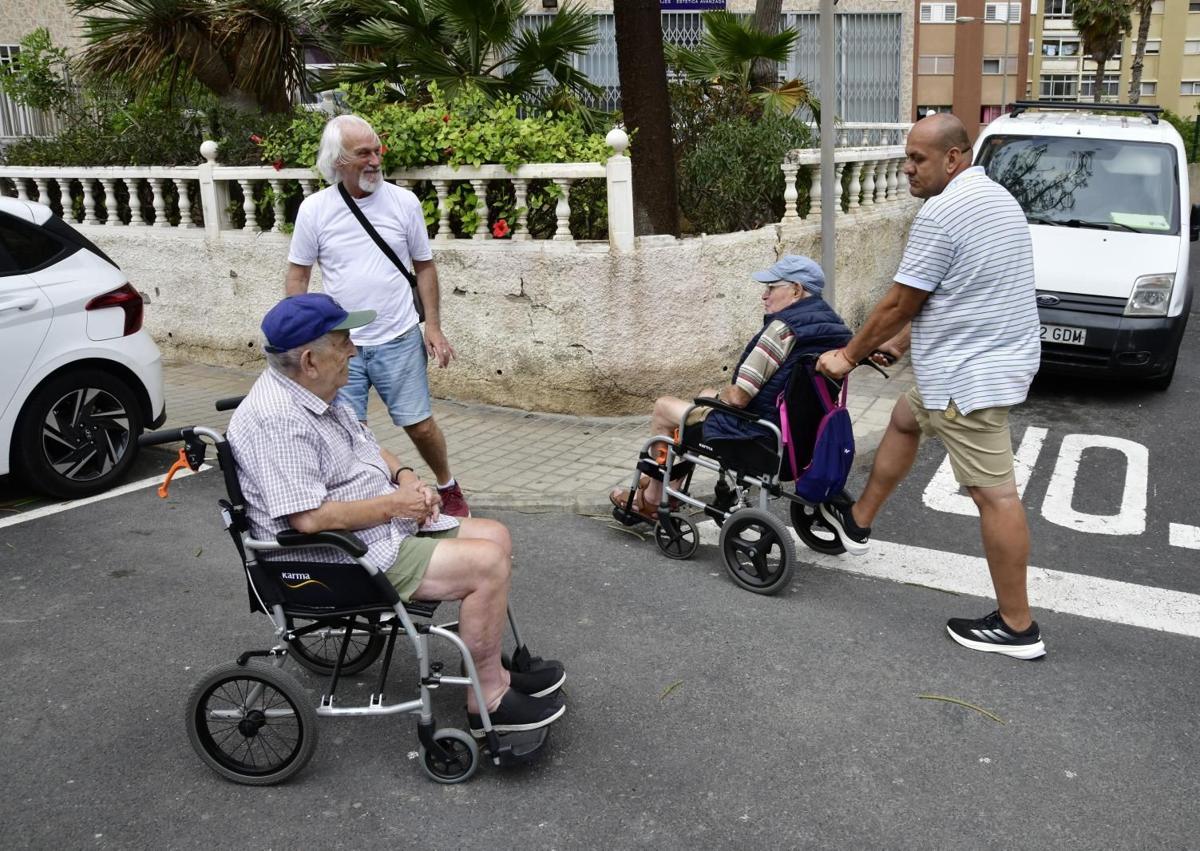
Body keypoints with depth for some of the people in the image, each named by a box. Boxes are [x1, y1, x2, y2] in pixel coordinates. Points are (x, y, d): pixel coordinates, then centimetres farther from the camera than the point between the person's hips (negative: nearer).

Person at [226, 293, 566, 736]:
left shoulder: (313, 391, 8)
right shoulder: (278, 419, -25)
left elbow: (370, 447, 21)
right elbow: (309, 518, -31)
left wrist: (405, 476, 0)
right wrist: (394, 504, -20)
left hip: (381, 528, 11)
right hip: (340, 560, -11)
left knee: (495, 537, 7)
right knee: (488, 563, -18)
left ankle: (493, 671, 13)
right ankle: (487, 701, -4)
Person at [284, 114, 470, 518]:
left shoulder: (404, 201, -3)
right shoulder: (314, 209, -4)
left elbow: (424, 266, 5)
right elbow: (297, 276, 4)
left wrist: (433, 326, -1)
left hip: (399, 340, 0)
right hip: (340, 345, 0)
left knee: (420, 425, 5)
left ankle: (448, 488, 31)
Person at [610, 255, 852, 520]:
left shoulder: (784, 328, -24)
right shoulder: (831, 325, 4)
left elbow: (738, 397, -23)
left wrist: (717, 396, 0)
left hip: (757, 436, -9)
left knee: (663, 407, 10)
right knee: (707, 394, 28)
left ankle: (652, 500, 29)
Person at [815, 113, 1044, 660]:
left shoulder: (941, 214, -18)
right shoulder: (995, 197, 14)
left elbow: (900, 303, -13)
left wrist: (849, 356, 0)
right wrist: (901, 341, 21)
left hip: (971, 374, -11)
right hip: (986, 361, 11)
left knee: (992, 493, -6)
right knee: (905, 418, 26)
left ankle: (1016, 628, 3)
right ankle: (857, 523, 38)